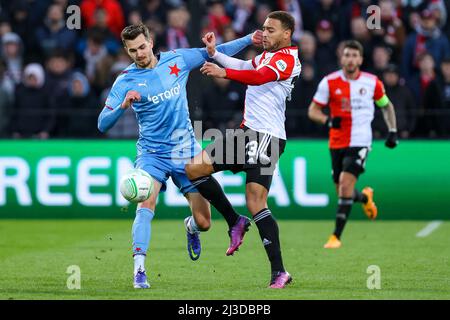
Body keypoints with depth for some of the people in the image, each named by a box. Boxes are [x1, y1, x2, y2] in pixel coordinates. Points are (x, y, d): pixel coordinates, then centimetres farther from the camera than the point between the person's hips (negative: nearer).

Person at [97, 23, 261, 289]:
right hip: (152, 153, -2)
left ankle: (191, 227, 40)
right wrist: (123, 106, -30)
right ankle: (139, 270, -29)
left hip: (186, 151, 2)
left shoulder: (177, 60, -1)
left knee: (203, 222, 1)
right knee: (147, 203, -29)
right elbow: (103, 124, -12)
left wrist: (249, 39, 7)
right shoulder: (126, 81, -7)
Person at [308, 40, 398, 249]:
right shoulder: (329, 82, -3)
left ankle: (336, 236, -15)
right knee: (342, 191, 8)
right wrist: (328, 120, -19)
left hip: (360, 142, -2)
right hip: (337, 143, 2)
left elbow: (386, 106, 16)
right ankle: (365, 197, 46)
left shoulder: (372, 82, -1)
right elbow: (313, 110, 1)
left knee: (346, 184, -19)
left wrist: (392, 131, 8)